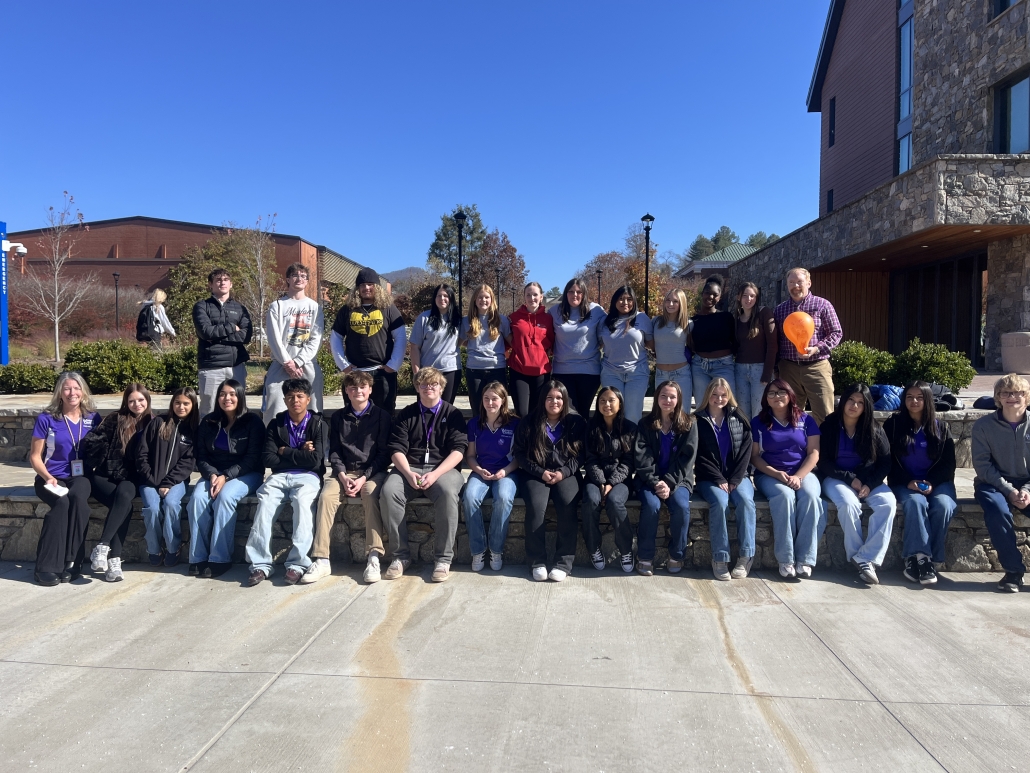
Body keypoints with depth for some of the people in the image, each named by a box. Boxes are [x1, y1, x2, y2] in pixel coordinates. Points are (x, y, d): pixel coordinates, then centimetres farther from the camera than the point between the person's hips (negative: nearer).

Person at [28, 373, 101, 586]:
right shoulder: (46, 419, -1)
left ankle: (72, 562, -28)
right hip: (52, 478, -1)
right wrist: (48, 477, -14)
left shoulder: (93, 418, 5)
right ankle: (46, 566, -26)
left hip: (80, 476, 1)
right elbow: (34, 456, 2)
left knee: (79, 498, -34)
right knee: (62, 503, -34)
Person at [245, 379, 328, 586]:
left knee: (302, 501, -35)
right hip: (280, 476, 2)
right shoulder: (275, 425, 12)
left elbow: (315, 461, -9)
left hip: (308, 476, -2)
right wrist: (300, 454, -6)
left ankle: (297, 564, -33)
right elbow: (269, 460, 0)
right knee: (265, 501, -29)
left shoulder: (318, 424, 4)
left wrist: (286, 451, -2)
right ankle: (261, 564, -27)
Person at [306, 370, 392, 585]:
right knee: (326, 496, -27)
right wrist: (343, 476, -9)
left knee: (371, 494, -35)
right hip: (345, 471, 3)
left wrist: (364, 478, -14)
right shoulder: (338, 417, 12)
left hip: (373, 471, -2)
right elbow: (334, 452, 9)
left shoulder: (381, 416, 3)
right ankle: (321, 560, -27)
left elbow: (384, 453, -2)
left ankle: (374, 557, -34)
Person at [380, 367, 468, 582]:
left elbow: (458, 450, -2)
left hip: (443, 468, -2)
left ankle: (444, 558, -23)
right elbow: (397, 449, 6)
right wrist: (408, 474, -14)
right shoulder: (407, 414, 16)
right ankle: (401, 555, -15)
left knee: (448, 492, -35)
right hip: (409, 468, 2)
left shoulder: (452, 414, 10)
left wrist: (435, 474, -16)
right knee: (388, 492, -29)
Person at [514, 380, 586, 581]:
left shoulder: (576, 422, 5)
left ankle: (564, 563, -21)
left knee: (568, 506, -29)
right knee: (536, 506, -29)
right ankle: (537, 562, -19)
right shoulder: (529, 422, 5)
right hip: (536, 474, 0)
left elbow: (580, 453, 3)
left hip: (565, 474, 0)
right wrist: (541, 472, -9)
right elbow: (520, 453, 4)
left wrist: (563, 472, -12)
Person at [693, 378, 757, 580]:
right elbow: (699, 456, -1)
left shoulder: (739, 419, 12)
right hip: (709, 478, -2)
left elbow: (745, 452, 4)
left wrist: (734, 481, -9)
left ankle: (745, 557, -23)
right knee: (719, 502, -32)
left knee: (746, 501, -29)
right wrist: (719, 480, -11)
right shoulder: (698, 421, 5)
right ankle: (720, 559, -26)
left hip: (737, 476, 2)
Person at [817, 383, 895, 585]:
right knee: (849, 504, -35)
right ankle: (857, 556, -20)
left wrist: (870, 484, -13)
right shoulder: (829, 426, 1)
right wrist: (850, 479, -14)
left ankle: (867, 559, -30)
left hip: (868, 479, 2)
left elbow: (885, 462, 3)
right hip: (836, 478, -2)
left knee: (888, 503, -29)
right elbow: (823, 463, -2)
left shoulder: (874, 429, 7)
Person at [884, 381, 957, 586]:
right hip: (904, 482, -1)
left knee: (944, 506, -30)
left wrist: (932, 483, -12)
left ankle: (915, 559, -25)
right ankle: (922, 557, -35)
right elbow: (889, 461, 1)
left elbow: (949, 463, 6)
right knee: (916, 502, -34)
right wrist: (908, 482, -15)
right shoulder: (893, 425, 4)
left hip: (937, 482, 2)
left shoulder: (941, 427, 9)